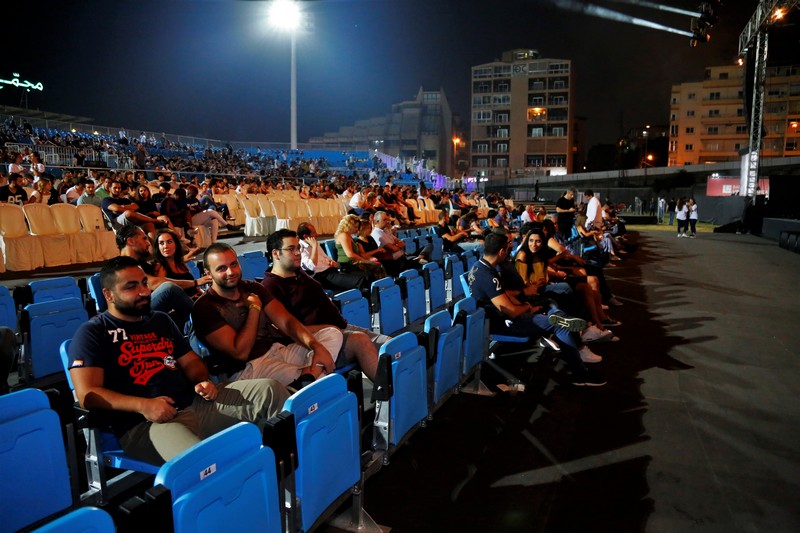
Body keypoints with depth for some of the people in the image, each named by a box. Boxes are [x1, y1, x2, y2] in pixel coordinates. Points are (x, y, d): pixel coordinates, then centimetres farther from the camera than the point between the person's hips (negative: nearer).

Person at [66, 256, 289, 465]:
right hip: (143, 424, -6)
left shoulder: (160, 320, 22)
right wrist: (143, 405, -22)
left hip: (194, 403, 7)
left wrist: (203, 381, 0)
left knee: (268, 390, -10)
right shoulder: (92, 333, 3)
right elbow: (87, 394, -8)